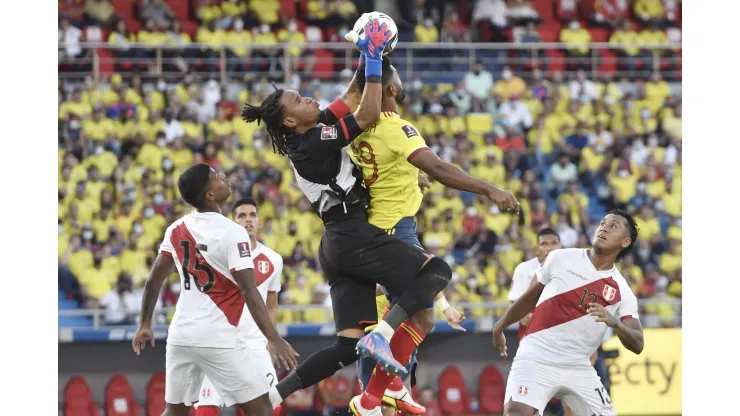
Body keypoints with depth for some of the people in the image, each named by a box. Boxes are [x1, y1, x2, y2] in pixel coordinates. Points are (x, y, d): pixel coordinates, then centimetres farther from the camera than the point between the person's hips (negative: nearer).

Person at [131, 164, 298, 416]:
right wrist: (274, 340, -19)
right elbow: (249, 292, -19)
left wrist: (145, 325, 26)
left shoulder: (176, 231, 6)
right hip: (217, 338, -7)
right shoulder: (232, 233, -14)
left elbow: (154, 281, 13)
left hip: (181, 335, 7)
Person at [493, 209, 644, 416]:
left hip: (578, 368, 3)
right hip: (536, 359, -3)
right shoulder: (561, 259, -1)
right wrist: (500, 327, 24)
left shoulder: (622, 292, 1)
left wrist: (614, 322, -27)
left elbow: (637, 344, -7)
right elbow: (530, 297, 14)